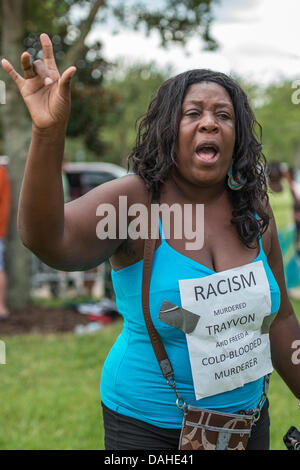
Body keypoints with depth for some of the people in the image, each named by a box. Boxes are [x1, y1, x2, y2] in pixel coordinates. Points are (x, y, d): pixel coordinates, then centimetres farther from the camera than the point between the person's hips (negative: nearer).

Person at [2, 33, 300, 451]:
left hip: (245, 416, 5)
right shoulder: (133, 201, -15)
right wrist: (48, 133, -47)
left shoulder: (255, 212, -1)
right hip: (149, 426, -4)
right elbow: (48, 240, -34)